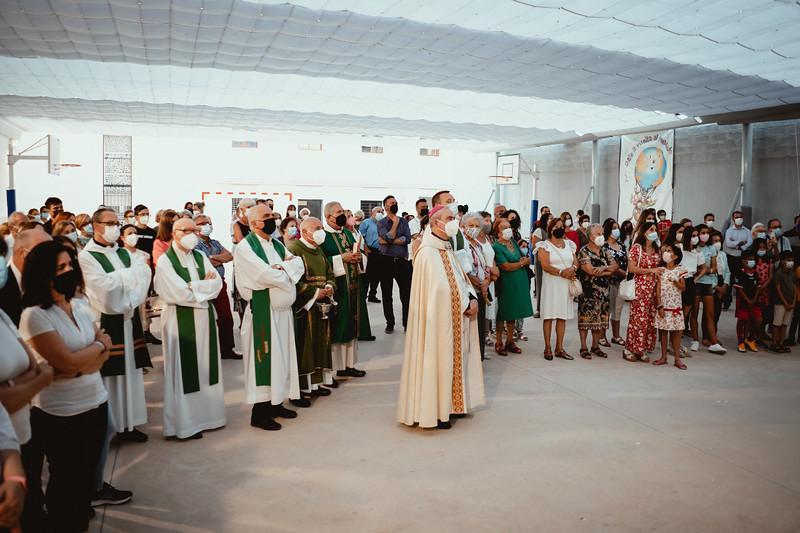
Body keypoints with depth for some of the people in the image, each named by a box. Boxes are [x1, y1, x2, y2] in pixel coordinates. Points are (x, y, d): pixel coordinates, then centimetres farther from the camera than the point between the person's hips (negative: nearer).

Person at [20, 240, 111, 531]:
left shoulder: (80, 305, 4)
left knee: (88, 473, 19)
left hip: (96, 402, 6)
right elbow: (67, 362, -22)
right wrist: (98, 345, -6)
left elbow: (104, 353, 3)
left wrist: (79, 364, -16)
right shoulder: (34, 315, -17)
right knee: (66, 477, 14)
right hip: (60, 413, -6)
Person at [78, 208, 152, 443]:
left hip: (128, 319, 6)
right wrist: (129, 273, -6)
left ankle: (128, 423, 17)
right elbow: (104, 285, -17)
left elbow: (142, 279, 2)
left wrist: (131, 302, -14)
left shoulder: (125, 254, 13)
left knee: (129, 371, 8)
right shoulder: (86, 256, -5)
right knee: (108, 374, -3)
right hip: (105, 321, -6)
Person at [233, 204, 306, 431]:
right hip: (262, 311, -8)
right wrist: (287, 268, -6)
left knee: (281, 356, 13)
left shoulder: (277, 245, 14)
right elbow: (264, 274, -22)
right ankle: (259, 412, 7)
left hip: (282, 309, 8)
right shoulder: (245, 247, -10)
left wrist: (281, 268, -16)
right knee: (264, 358, -3)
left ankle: (276, 402, 26)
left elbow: (298, 264, 3)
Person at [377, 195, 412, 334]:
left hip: (402, 261, 1)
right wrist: (395, 223, -6)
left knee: (407, 294, 0)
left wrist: (388, 241, -14)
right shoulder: (381, 223, 2)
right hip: (386, 261, -1)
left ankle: (407, 323, 11)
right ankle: (390, 323, 21)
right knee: (387, 295, 8)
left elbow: (407, 239, -9)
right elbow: (389, 237, -16)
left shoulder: (403, 222, 8)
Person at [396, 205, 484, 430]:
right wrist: (465, 304, -12)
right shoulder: (427, 253, -18)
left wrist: (472, 298, -5)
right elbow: (443, 289, -21)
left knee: (452, 359, 15)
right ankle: (433, 412, 10)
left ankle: (448, 405, 28)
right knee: (436, 361, -1)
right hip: (437, 318, -9)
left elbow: (460, 279, 12)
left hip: (453, 318, 9)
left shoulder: (447, 250, 11)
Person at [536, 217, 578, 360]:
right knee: (549, 316, -3)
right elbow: (545, 266, -13)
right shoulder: (545, 245, -2)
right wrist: (562, 272, -20)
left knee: (562, 316, 6)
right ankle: (548, 348, 5)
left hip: (566, 284, 5)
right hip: (551, 283, -5)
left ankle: (559, 348, 12)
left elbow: (576, 262, 11)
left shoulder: (569, 244, 16)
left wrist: (572, 269, -11)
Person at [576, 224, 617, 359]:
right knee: (586, 318, -2)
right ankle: (583, 347, 6)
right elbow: (590, 271, -18)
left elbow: (616, 266, 4)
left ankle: (595, 346, 20)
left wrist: (603, 268, -16)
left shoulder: (605, 251, 13)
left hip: (603, 291, 6)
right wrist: (609, 272, -7)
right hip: (588, 291, -6)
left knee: (600, 318, 9)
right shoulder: (584, 251, -8)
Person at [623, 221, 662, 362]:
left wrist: (661, 271, 3)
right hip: (640, 287, -6)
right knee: (638, 318, -7)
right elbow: (631, 268, -11)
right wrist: (651, 270, -14)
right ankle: (629, 349, 3)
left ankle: (642, 349, 14)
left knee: (650, 319, 5)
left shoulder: (656, 250, 14)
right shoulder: (637, 247, -4)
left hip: (653, 289, 6)